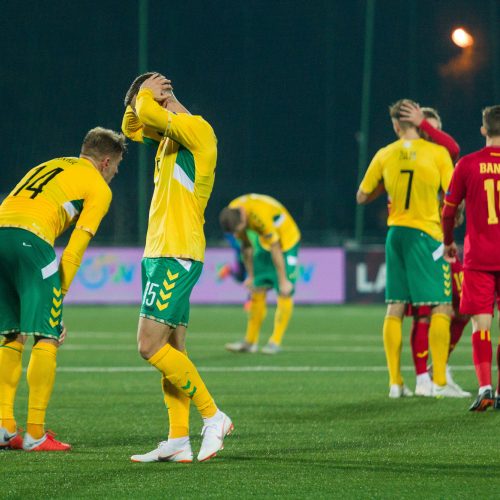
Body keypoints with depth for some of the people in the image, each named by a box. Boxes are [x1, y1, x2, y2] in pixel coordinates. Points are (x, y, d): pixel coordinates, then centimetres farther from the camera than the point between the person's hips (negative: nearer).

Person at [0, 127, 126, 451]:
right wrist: (59, 294, 3)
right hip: (30, 240, -7)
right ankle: (35, 434, -7)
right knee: (47, 338, -3)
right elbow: (76, 247, 2)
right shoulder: (99, 188, 12)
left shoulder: (47, 167, 33)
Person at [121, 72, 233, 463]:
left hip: (176, 258, -10)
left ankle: (214, 417, -7)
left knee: (151, 347, -13)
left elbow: (147, 111, -23)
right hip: (162, 255, 10)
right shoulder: (170, 135, 17)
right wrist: (142, 98, 16)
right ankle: (178, 442, 4)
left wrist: (146, 94, -1)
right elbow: (131, 126, 34)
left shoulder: (197, 128, -11)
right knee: (172, 352, 6)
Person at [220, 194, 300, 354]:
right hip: (264, 243, 7)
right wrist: (251, 276, 7)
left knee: (284, 293, -11)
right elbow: (246, 245, 1)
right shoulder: (232, 213, -13)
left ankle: (275, 342, -7)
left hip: (287, 241, -7)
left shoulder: (261, 215, -37)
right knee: (258, 291, 2)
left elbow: (275, 250, -28)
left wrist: (283, 281, -20)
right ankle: (250, 342, 5)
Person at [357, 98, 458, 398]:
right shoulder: (437, 152, -6)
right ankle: (440, 382, -7)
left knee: (395, 308, 8)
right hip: (427, 234, -4)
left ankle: (395, 382, 8)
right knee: (442, 307, -1)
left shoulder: (384, 155, 4)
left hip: (395, 233, 5)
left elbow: (362, 197, 13)